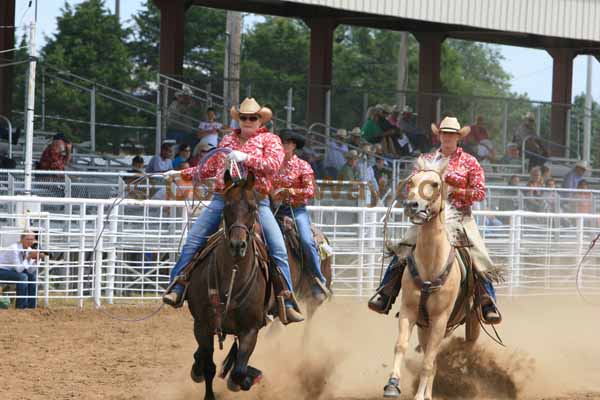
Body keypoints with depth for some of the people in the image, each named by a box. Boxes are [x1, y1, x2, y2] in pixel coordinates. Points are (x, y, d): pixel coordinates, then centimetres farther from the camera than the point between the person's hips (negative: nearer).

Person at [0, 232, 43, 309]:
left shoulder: (29, 249, -3)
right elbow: (19, 269, -30)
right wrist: (29, 257, -30)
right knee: (22, 276, -27)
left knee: (33, 276, 1)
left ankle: (31, 306, 6)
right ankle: (21, 307, -21)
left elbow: (30, 270, -3)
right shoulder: (14, 248, -27)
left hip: (11, 271, 9)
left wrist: (37, 259, -17)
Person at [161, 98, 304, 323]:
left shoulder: (270, 140, 7)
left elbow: (274, 164, -13)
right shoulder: (227, 141, 20)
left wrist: (246, 158, -22)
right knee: (193, 241, -11)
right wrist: (181, 174, 28)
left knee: (278, 249, -14)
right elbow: (209, 169, 31)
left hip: (256, 201, -3)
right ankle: (177, 290, -9)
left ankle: (287, 304, -11)